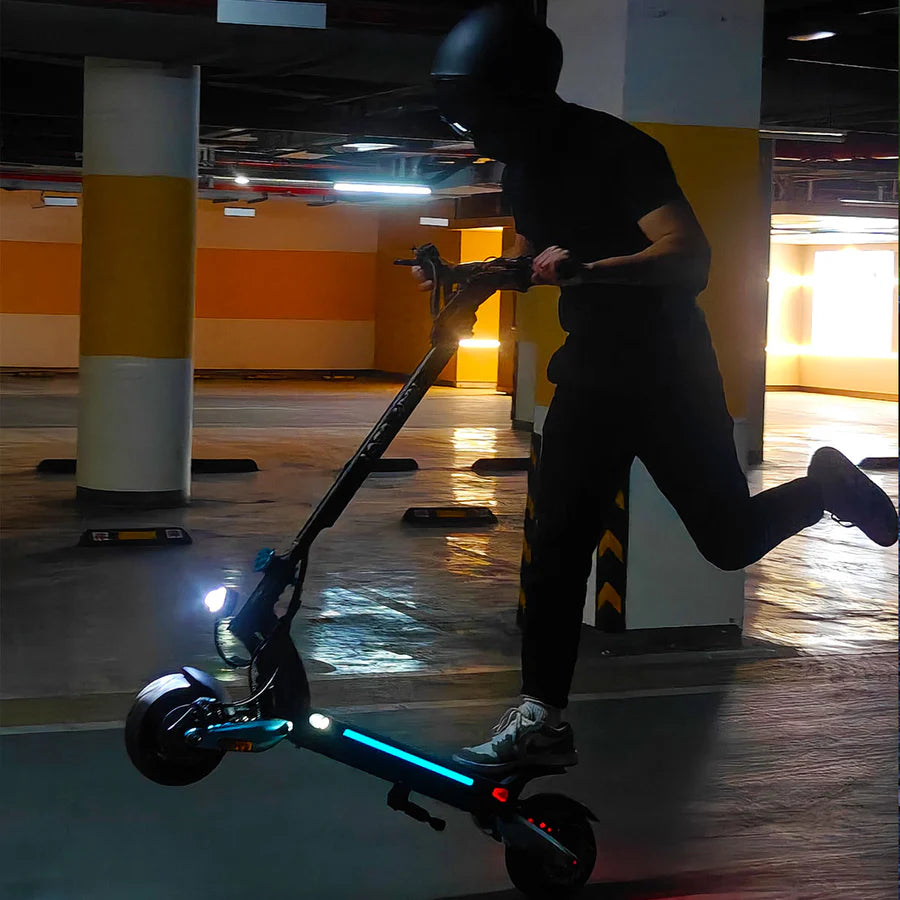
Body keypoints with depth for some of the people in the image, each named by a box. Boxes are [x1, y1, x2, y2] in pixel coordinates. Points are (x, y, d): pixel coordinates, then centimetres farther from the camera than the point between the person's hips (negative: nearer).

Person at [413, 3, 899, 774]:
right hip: (590, 373, 6)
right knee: (556, 544, -3)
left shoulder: (616, 151, -21)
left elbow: (691, 258, -31)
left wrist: (589, 268, -46)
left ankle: (829, 485, 32)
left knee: (729, 539, 3)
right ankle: (541, 717, 1)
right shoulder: (524, 168, 4)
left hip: (667, 369, -6)